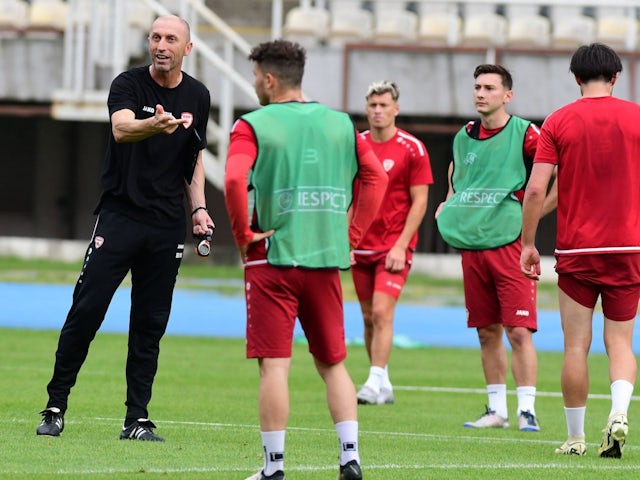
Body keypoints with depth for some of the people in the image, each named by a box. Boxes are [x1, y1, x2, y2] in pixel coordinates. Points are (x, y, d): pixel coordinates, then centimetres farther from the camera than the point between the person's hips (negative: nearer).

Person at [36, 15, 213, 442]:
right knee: (86, 311, -7)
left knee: (150, 325, 4)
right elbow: (121, 128, -27)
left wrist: (198, 207, 8)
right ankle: (55, 408, 1)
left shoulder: (197, 97, 9)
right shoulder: (129, 84, -6)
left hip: (167, 226, 4)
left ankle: (137, 419, 9)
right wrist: (153, 125, -49)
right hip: (120, 214, -4)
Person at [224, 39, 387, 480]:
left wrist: (244, 235, -8)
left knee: (275, 365, -2)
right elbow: (376, 176, 6)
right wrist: (352, 236, 9)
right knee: (333, 363, 13)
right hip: (327, 261, 4)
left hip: (273, 260, -4)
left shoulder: (253, 126, -5)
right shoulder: (340, 124, 9)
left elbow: (235, 179, -20)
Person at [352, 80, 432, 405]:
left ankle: (375, 384, -17)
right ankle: (383, 384, 15)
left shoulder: (412, 149, -6)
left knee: (382, 312, -15)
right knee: (368, 317, 6)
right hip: (361, 245, 5)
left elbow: (419, 201, -6)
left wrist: (401, 245, -13)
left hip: (394, 246, -5)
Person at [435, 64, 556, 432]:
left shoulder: (524, 133, -6)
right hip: (471, 245, 6)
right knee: (487, 332, 9)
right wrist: (450, 204, 16)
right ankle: (497, 409, 16)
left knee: (519, 332, -9)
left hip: (510, 245, -6)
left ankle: (527, 410, -7)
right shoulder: (464, 136, 12)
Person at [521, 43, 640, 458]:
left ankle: (576, 437, 9)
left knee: (577, 346, 5)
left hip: (576, 249, -1)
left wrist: (528, 244, 3)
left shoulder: (559, 122, -1)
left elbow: (536, 190, -5)